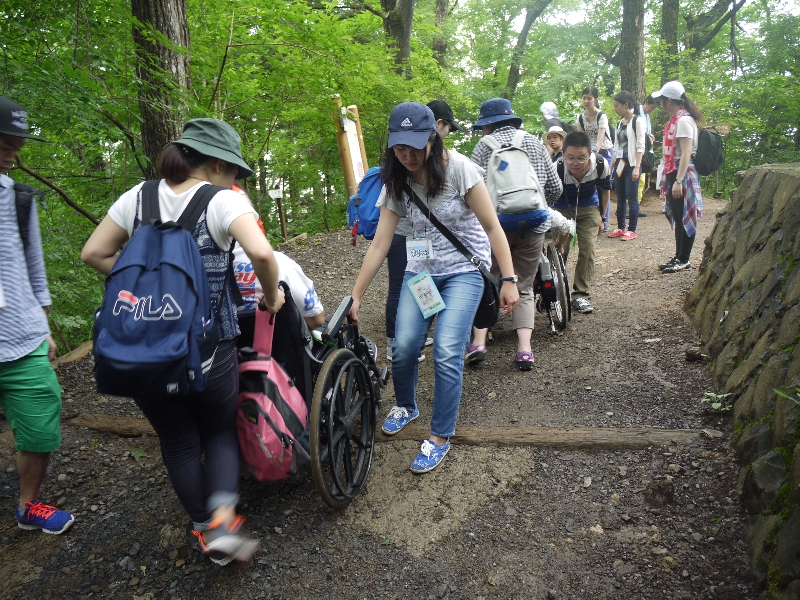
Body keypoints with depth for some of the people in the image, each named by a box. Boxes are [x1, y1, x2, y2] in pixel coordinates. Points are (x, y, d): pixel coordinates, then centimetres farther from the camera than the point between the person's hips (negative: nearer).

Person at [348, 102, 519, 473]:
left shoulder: (457, 168, -16)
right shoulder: (396, 184, -4)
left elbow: (492, 226, -14)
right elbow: (379, 245, -4)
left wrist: (508, 281, -18)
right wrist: (355, 297, -6)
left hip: (464, 270, -3)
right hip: (422, 270, 4)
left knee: (447, 352, -17)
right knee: (403, 347, -8)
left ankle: (440, 438, 2)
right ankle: (405, 406, 25)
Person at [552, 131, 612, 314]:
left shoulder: (601, 165, -23)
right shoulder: (556, 168, -34)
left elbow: (604, 190, -2)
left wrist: (601, 219, 8)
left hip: (588, 208, 2)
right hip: (562, 208, -2)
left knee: (588, 249, -9)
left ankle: (581, 295, 2)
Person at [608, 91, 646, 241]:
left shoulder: (638, 121, -7)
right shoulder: (620, 123, 15)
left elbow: (640, 147, -12)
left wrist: (637, 167, -18)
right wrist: (612, 165, 13)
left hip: (631, 165, -7)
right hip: (619, 164, 7)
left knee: (632, 198, -4)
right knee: (620, 198, 9)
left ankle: (632, 230, 2)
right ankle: (621, 228, 17)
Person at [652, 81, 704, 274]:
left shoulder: (684, 120, -14)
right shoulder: (675, 119, 14)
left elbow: (686, 153, -21)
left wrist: (678, 181, -25)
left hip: (682, 174, -10)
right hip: (673, 173, 10)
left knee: (684, 218, -3)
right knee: (677, 218, 14)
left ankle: (684, 261, 4)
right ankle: (678, 256, 22)